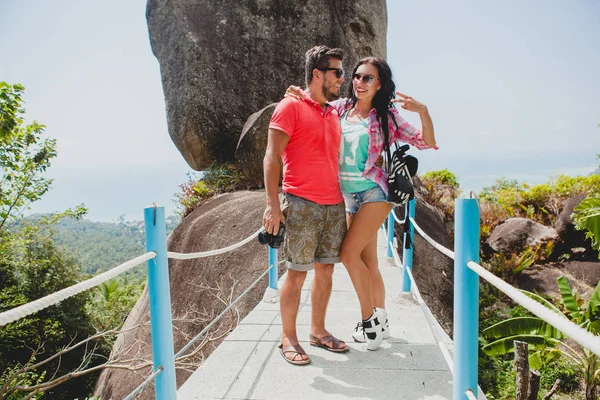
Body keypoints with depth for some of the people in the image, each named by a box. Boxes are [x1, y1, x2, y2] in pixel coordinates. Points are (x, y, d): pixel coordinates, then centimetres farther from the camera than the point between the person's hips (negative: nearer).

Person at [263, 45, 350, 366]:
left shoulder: (335, 114, 18)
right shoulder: (291, 107, -3)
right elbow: (272, 157, -9)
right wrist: (273, 204, -16)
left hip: (334, 205, 7)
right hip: (302, 205, -7)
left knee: (325, 270, 10)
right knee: (297, 273, -1)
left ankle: (318, 330, 25)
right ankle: (288, 338, 13)